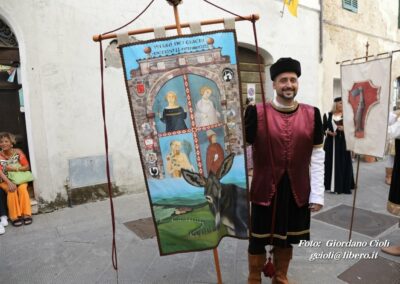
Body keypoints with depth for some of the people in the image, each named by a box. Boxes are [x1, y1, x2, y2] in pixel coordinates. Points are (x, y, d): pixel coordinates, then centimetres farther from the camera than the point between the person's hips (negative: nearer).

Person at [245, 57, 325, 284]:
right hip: (265, 189, -2)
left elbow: (317, 156, 2)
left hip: (297, 191, 3)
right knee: (258, 239, 12)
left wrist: (317, 194, 0)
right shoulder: (257, 113, -9)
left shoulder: (312, 114, -1)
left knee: (287, 238, 19)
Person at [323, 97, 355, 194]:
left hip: (344, 143, 0)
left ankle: (344, 186, 10)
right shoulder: (328, 115, 4)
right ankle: (331, 185, 13)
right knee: (331, 163, 3)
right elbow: (324, 128, 5)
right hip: (331, 143, 0)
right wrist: (328, 132, -14)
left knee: (344, 164, 2)